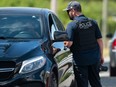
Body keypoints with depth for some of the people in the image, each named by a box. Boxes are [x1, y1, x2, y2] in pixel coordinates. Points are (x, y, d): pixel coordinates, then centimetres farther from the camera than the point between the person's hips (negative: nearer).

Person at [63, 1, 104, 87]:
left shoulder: (72, 25, -11)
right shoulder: (93, 22, 3)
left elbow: (69, 43, -19)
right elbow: (100, 40, 4)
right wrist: (101, 55, 12)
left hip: (80, 60, -4)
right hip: (94, 58, 4)